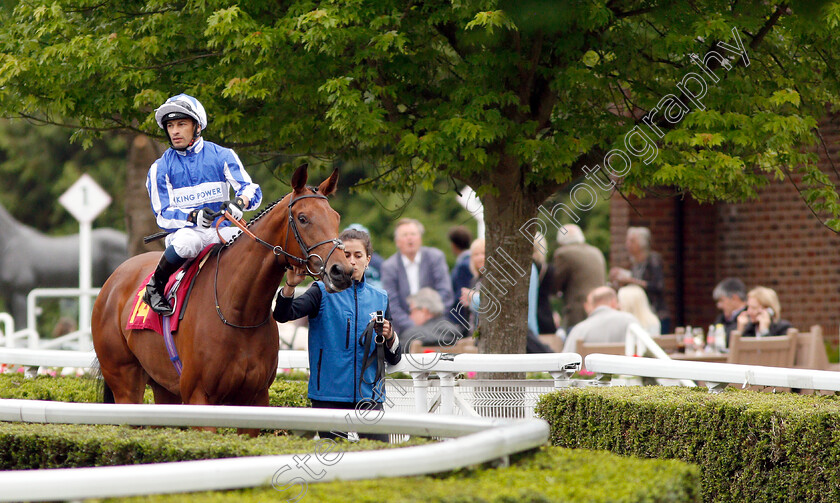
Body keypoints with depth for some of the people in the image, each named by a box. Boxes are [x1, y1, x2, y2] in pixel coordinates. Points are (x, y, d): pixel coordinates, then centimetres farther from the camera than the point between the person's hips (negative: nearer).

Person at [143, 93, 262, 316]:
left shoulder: (222, 156, 4)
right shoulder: (161, 168, 3)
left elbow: (251, 190, -4)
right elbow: (163, 215, -1)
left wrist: (238, 204, -30)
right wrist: (194, 217, -22)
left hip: (221, 231, 2)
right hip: (184, 230, -1)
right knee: (187, 240, -38)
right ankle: (155, 287, -16)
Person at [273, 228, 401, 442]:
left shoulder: (379, 298, 11)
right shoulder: (323, 292, 2)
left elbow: (394, 359, 13)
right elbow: (282, 315, -15)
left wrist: (390, 338, -8)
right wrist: (290, 286, -32)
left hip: (369, 394, 3)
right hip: (329, 395, -2)